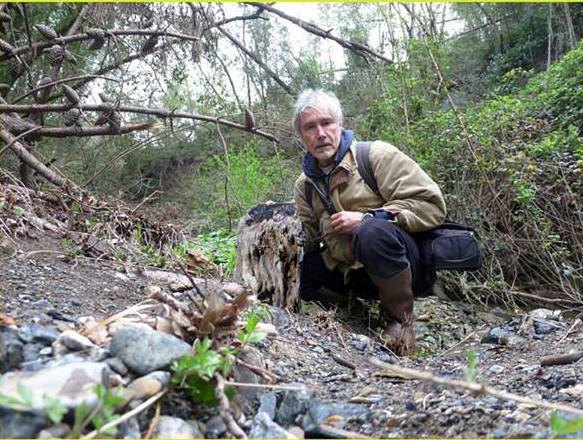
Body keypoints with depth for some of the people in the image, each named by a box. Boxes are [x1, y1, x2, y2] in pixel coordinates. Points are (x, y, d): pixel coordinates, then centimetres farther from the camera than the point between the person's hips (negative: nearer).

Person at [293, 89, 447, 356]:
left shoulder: (376, 155, -7)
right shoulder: (305, 186, 11)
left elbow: (432, 206, -15)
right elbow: (308, 240, 11)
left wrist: (366, 218, -20)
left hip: (404, 264, -5)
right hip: (351, 273, 6)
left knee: (373, 232, -37)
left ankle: (399, 317, -13)